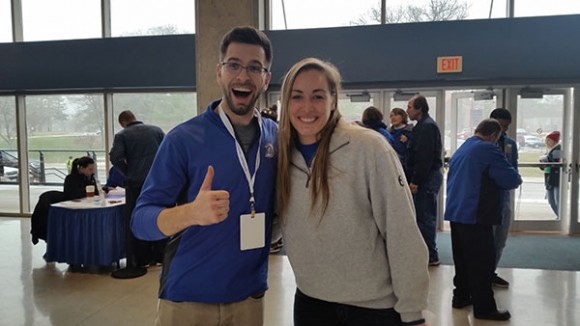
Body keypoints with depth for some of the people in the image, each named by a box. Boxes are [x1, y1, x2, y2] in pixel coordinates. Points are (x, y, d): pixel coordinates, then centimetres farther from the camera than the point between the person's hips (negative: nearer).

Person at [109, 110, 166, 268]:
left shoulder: (122, 135, 0)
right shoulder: (156, 130, 7)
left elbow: (115, 158, -13)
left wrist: (128, 173, 2)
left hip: (136, 184, -2)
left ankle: (141, 260, 11)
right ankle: (160, 256, 18)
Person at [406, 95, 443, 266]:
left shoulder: (427, 127, -15)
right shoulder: (424, 125, 18)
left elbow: (425, 157, -22)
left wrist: (415, 181, -20)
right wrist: (414, 179, 17)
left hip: (426, 178, -10)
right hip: (428, 176, 10)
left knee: (425, 217, -5)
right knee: (425, 216, 15)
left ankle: (431, 256, 3)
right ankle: (428, 253, 23)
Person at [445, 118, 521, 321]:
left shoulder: (460, 150, 16)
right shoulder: (487, 149, -11)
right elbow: (510, 179, -13)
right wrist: (517, 179, 11)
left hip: (456, 212, 9)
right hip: (476, 215, -9)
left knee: (462, 258, 16)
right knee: (482, 261, -1)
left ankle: (461, 296, 25)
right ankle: (484, 307, 5)